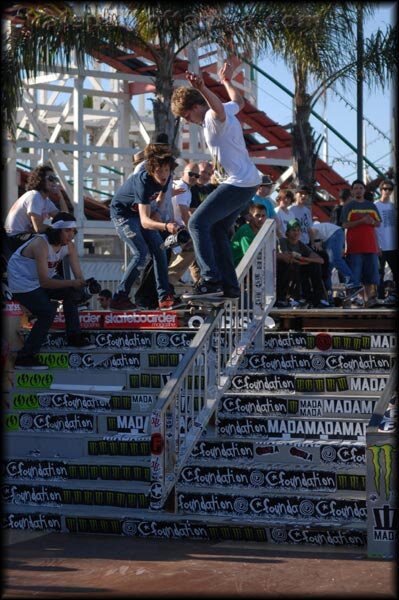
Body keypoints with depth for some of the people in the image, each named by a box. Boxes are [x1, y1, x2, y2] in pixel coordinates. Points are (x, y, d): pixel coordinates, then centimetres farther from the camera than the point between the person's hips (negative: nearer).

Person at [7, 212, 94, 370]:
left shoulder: (68, 246, -10)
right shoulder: (41, 244, -32)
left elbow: (78, 275, -11)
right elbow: (44, 281, -38)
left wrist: (84, 284, -34)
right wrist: (72, 283, -45)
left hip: (43, 278, 8)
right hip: (22, 281, -8)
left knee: (72, 292, -8)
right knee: (47, 312, -22)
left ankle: (74, 337, 6)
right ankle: (24, 358, -16)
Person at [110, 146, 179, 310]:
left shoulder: (165, 178, -14)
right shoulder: (143, 182, -37)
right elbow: (144, 221, -46)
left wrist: (154, 212, -2)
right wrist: (165, 226, -61)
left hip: (141, 212, 8)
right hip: (122, 213, -8)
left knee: (159, 250, -4)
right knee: (141, 253, -20)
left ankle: (164, 297, -2)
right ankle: (119, 298, -15)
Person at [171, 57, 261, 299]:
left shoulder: (214, 118, -16)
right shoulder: (225, 111, 13)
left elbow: (219, 107, -42)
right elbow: (238, 101, 37)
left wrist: (201, 88, -61)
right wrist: (227, 80, 51)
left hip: (238, 184, -11)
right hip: (248, 182, 11)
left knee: (198, 223, -15)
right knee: (217, 230, 14)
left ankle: (210, 280, -21)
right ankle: (230, 285, 14)